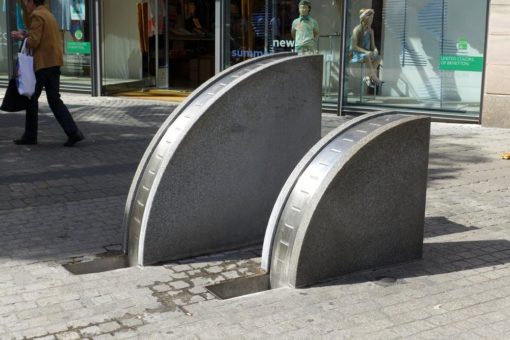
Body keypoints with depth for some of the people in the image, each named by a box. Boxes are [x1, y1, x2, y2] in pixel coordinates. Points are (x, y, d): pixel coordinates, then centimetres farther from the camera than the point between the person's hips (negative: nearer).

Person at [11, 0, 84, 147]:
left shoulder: (37, 15, -9)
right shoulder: (48, 14, 18)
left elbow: (33, 42, -16)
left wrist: (22, 38, 2)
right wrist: (25, 34, 19)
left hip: (43, 63, -8)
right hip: (55, 62, 8)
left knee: (32, 98, 5)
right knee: (54, 99, 6)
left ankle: (30, 136, 14)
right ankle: (73, 132, -8)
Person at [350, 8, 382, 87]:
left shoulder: (370, 31, 11)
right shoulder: (357, 30, -9)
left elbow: (372, 44, 14)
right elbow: (354, 46, -15)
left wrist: (375, 50, -11)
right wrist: (366, 52, -27)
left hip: (367, 53, 6)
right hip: (356, 54, -6)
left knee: (378, 57, -23)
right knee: (366, 57, -38)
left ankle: (369, 77, -18)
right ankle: (375, 79, -36)